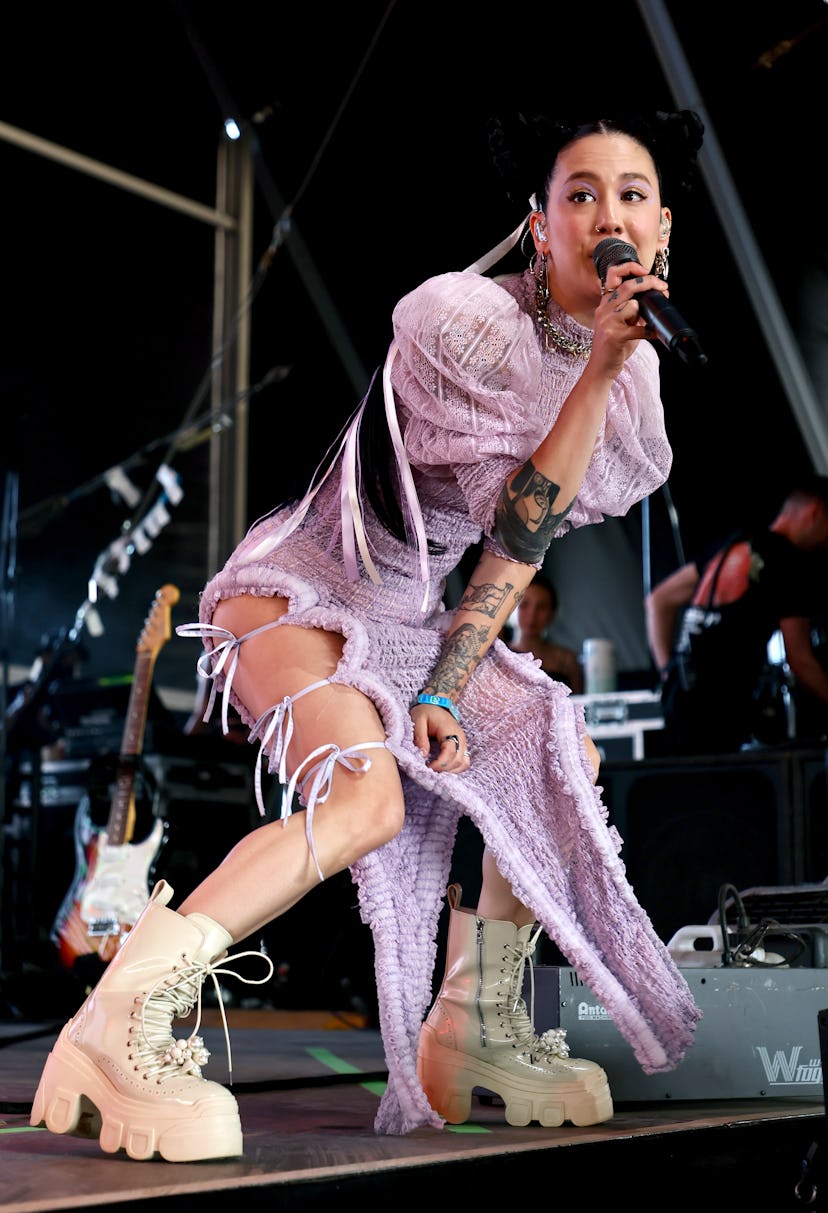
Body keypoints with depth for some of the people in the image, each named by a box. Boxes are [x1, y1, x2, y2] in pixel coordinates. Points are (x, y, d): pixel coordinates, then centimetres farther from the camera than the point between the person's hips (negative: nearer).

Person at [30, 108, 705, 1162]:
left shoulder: (633, 362, 1)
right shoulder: (464, 315, -22)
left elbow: (523, 545, 0)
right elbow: (522, 520, -23)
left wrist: (447, 686, -9)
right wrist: (602, 364, -27)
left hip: (410, 614, 8)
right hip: (297, 589, -8)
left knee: (564, 753, 3)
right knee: (365, 798, -31)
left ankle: (476, 1027, 11)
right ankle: (120, 1027, -32)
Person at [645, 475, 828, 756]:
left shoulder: (732, 545, 19)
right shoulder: (791, 564, -5)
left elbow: (658, 600, 22)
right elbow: (800, 661, -6)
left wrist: (669, 670, 19)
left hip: (680, 693, 8)